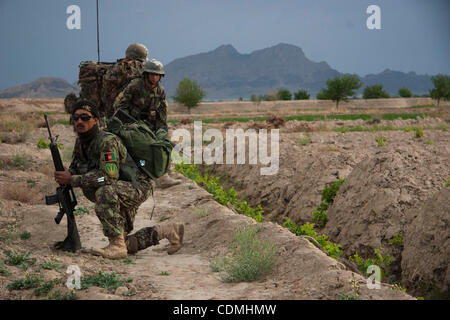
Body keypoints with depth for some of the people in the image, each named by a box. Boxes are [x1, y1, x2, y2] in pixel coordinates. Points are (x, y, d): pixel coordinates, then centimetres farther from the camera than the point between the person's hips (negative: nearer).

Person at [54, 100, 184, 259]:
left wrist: (72, 180, -33)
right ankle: (168, 231, 27)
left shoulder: (107, 141, -27)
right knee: (126, 245, 12)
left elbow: (109, 177, -37)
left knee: (105, 192, -39)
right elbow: (74, 168, 8)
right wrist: (64, 175, -17)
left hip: (137, 187, -9)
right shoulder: (80, 142, 0)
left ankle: (116, 245, -32)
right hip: (119, 194, 9)